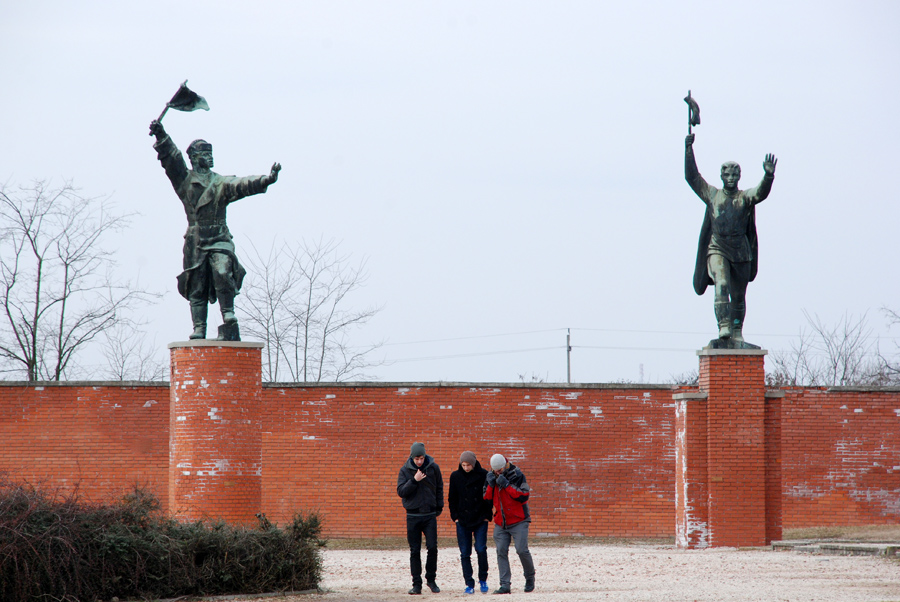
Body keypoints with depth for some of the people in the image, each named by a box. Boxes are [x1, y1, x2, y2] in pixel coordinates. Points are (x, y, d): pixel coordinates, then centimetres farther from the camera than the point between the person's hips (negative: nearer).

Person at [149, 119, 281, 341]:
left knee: (223, 274, -22)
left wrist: (266, 180, -25)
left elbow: (243, 185, -7)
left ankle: (229, 320, -18)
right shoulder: (185, 181, 7)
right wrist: (161, 137, -18)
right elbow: (172, 159, -4)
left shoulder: (221, 184, 7)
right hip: (195, 243, 1)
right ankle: (199, 329, 6)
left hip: (219, 241, -1)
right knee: (197, 289, 1)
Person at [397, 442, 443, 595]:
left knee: (432, 547, -8)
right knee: (415, 551, 1)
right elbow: (401, 491, -7)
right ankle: (417, 584, 6)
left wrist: (439, 507, 10)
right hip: (413, 516, 0)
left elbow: (439, 488, 14)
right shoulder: (405, 470, -1)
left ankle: (431, 579, 9)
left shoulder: (433, 468, 1)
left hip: (430, 515, 0)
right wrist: (414, 480, -18)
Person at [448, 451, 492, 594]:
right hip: (462, 521, 2)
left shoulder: (483, 475, -3)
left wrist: (487, 516, -1)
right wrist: (455, 516, 2)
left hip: (480, 520, -2)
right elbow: (452, 498, 10)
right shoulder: (455, 476, 2)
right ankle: (469, 584, 6)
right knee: (465, 553, 0)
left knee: (481, 550, -10)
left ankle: (483, 580, 8)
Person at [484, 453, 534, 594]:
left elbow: (524, 496, -15)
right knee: (501, 551, -6)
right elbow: (487, 499, 6)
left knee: (522, 550, -11)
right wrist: (490, 485, -11)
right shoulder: (491, 477, 7)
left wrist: (506, 485, -21)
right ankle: (505, 585, -6)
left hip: (518, 520, -4)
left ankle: (530, 577, 14)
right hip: (500, 522, 4)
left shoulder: (517, 475, -7)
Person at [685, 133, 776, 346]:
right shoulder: (712, 195, 8)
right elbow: (692, 176, 6)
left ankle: (737, 334, 17)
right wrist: (689, 149, 0)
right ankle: (724, 327, -30)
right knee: (721, 285, -22)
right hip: (717, 249, -1)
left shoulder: (745, 198, 3)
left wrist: (769, 176, -35)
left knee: (739, 296, 7)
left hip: (740, 251, 1)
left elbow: (761, 193, -16)